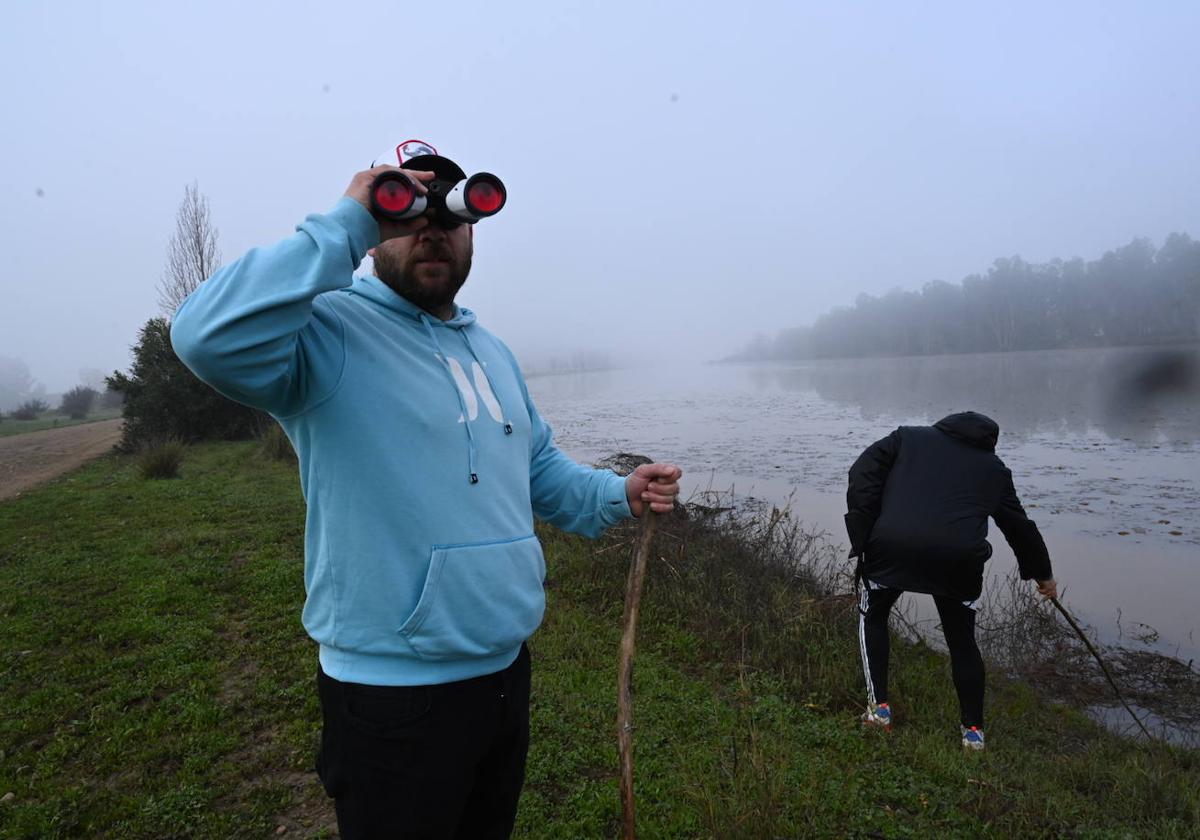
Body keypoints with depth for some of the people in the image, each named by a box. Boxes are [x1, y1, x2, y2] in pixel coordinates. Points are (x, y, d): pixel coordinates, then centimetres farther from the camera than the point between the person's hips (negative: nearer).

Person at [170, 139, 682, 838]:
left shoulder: (491, 350, 11)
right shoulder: (331, 332, -14)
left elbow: (537, 464, 19)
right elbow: (212, 337, -35)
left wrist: (618, 495, 2)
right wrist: (344, 225, -27)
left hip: (506, 668, 8)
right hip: (394, 689, -7)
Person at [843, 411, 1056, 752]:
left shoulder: (908, 436, 22)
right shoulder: (994, 468, 26)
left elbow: (862, 474, 6)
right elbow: (1020, 525, 34)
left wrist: (863, 537, 6)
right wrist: (1043, 574, 50)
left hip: (893, 545, -1)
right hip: (959, 557, 2)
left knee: (873, 615, 24)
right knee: (962, 640, 24)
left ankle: (879, 707, 21)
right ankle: (973, 729, 31)